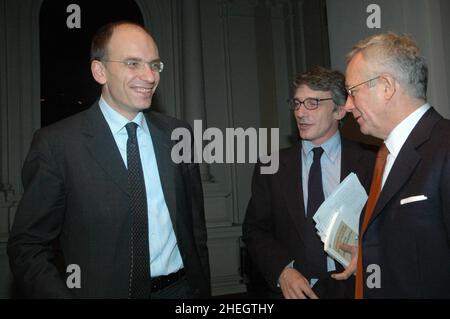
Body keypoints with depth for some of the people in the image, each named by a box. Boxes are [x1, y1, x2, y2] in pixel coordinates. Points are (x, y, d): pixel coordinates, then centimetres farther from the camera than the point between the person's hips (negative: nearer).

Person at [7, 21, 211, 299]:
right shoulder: (56, 144, -13)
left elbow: (196, 226, 4)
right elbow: (27, 246, -10)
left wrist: (203, 290, 2)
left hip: (182, 288, 4)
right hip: (103, 290, -3)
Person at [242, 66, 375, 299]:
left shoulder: (369, 164, -6)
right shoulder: (271, 167, -2)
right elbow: (254, 230, -1)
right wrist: (282, 271, -14)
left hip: (350, 287, 0)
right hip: (288, 289, 1)